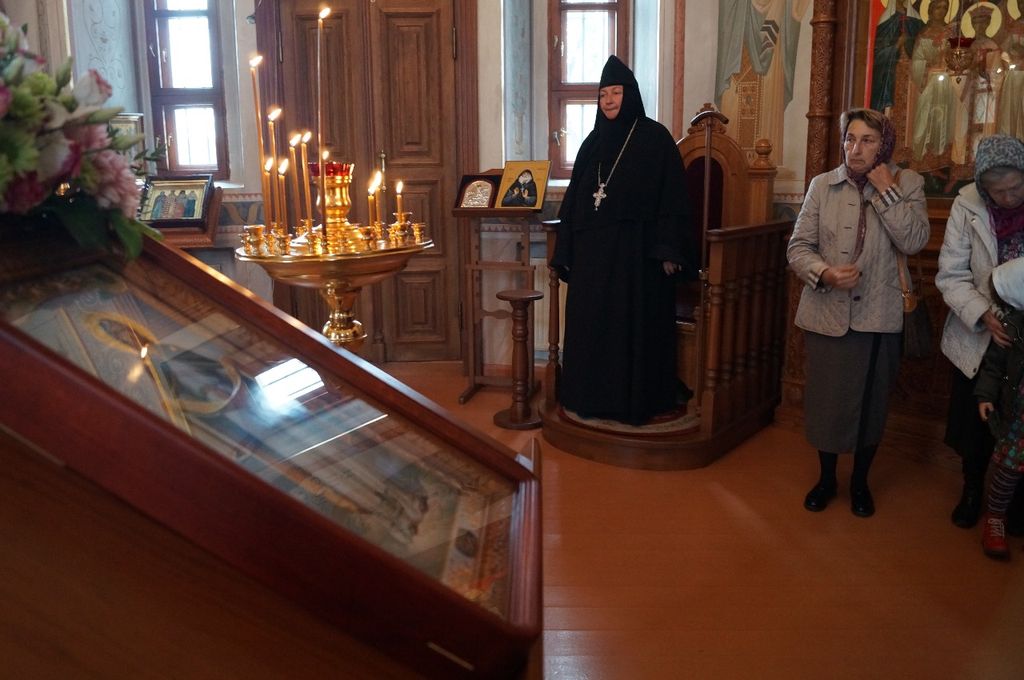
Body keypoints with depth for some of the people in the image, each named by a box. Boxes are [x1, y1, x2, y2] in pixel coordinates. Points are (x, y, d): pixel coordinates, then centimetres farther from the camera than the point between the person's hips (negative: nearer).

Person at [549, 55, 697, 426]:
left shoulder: (654, 137, -3)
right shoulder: (593, 142, 13)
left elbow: (671, 198, -8)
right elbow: (574, 200, 13)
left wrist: (669, 252, -15)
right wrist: (567, 250, 9)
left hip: (637, 251, -5)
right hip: (593, 250, 6)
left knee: (635, 325, 0)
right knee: (591, 325, 7)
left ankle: (636, 399, 11)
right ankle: (593, 395, 19)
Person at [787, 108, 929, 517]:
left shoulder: (907, 184, -1)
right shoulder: (822, 185, 0)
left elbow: (913, 242, -16)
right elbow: (798, 246, -2)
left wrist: (886, 191, -15)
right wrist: (825, 273, -20)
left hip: (878, 315, 0)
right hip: (827, 313, 1)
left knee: (871, 402, 13)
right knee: (825, 400, 10)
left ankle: (860, 482, 34)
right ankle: (826, 478, 32)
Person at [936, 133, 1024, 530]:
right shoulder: (967, 205, -12)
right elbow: (951, 276, -9)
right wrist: (983, 314, -24)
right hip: (978, 338, 0)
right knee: (974, 423, 15)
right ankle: (972, 489, 39)